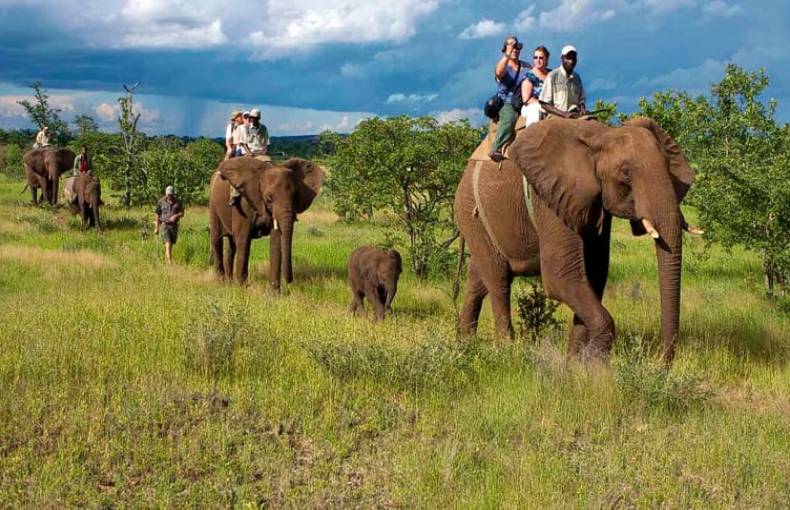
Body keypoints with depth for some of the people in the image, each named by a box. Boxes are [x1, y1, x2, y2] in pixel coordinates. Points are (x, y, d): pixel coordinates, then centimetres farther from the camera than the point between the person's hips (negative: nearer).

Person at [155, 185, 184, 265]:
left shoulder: (177, 202, 4)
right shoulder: (161, 202, -1)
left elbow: (182, 213, 4)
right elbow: (158, 215, 5)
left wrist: (175, 216, -19)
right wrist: (157, 228, 6)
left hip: (174, 225, 3)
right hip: (165, 225, -3)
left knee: (171, 245, 10)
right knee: (168, 244, -16)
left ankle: (166, 260, 29)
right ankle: (170, 263, -24)